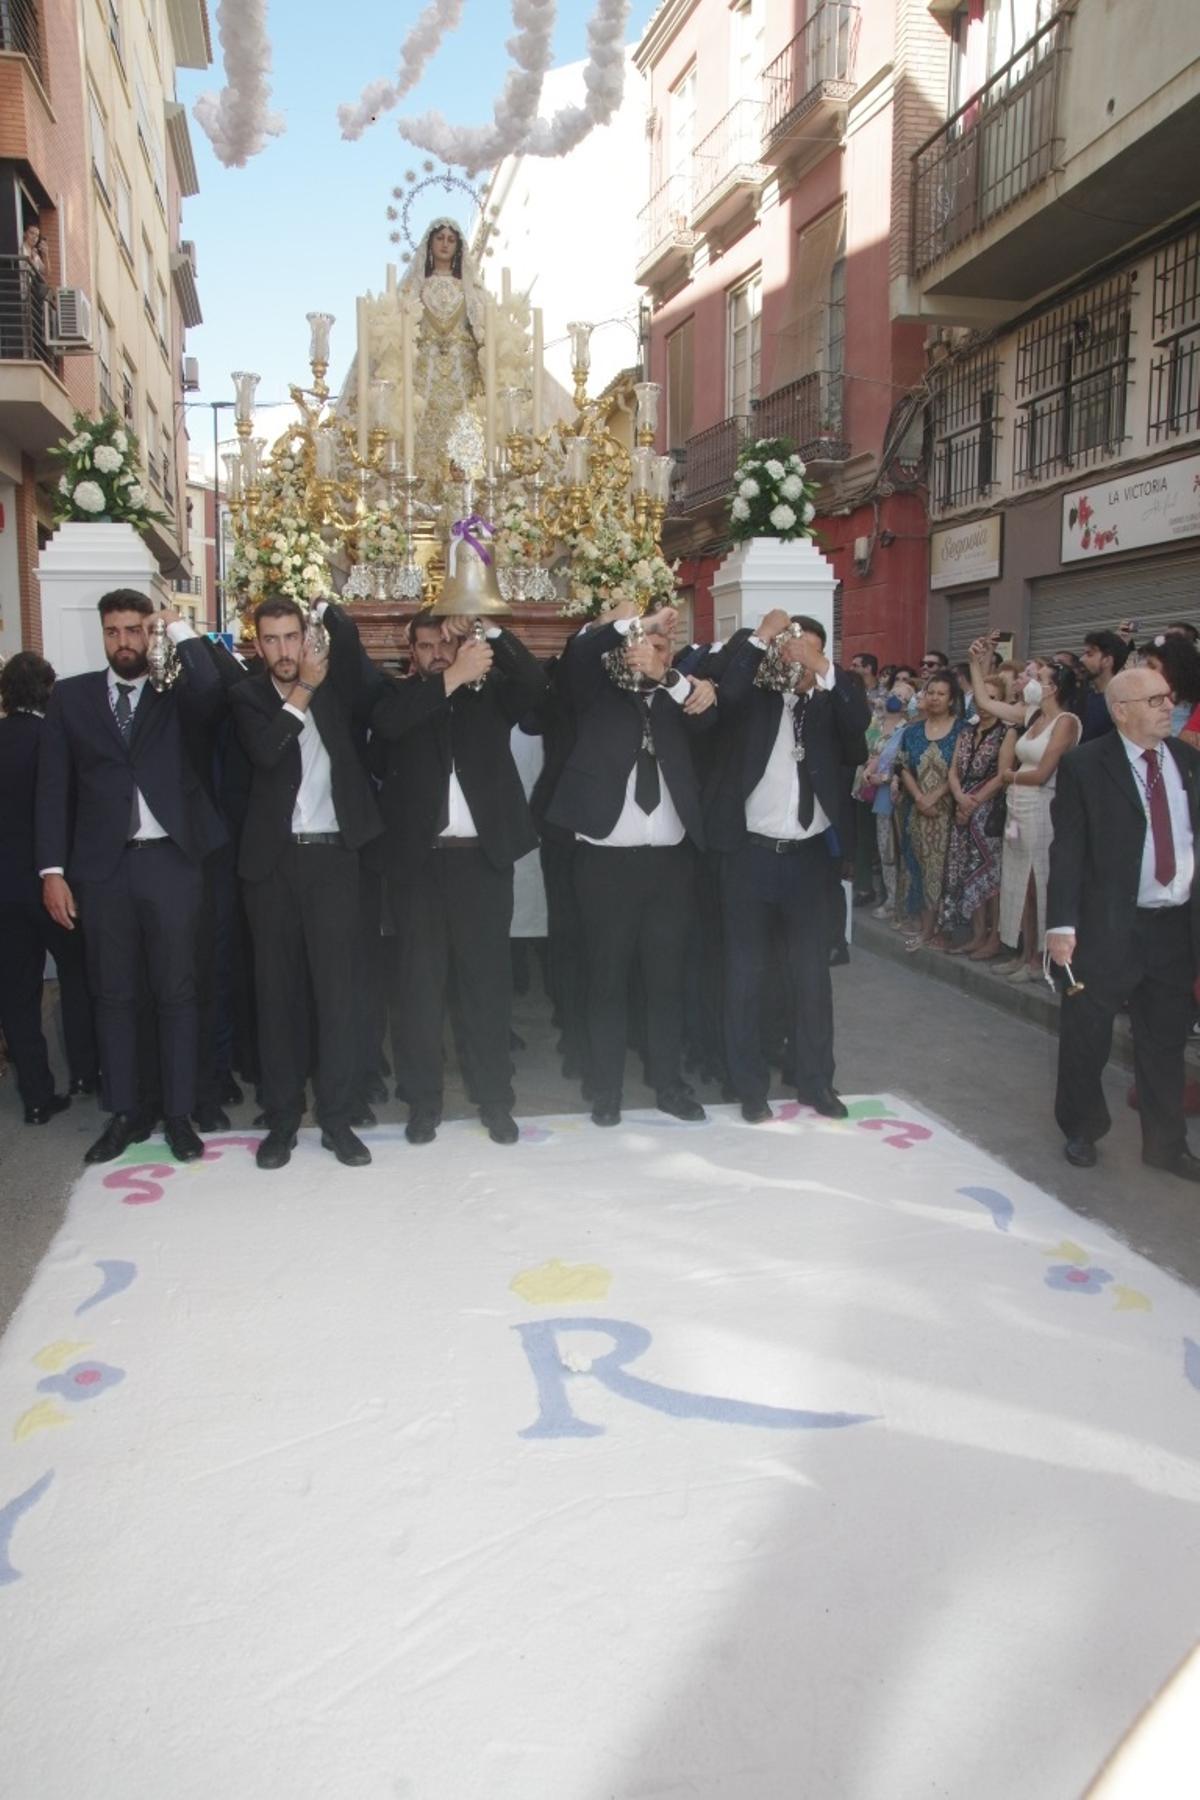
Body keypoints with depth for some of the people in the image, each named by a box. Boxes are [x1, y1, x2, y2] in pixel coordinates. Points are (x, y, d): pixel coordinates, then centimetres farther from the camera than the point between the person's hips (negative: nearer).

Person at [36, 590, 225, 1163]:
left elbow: (213, 691, -21)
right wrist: (53, 870, -1)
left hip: (170, 862, -1)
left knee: (176, 993, 6)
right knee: (113, 995, 9)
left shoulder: (175, 692, 5)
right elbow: (54, 788, 5)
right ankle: (124, 1114, 21)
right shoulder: (70, 696, 8)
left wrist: (180, 630, -9)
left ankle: (179, 1114, 16)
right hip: (102, 866, 2)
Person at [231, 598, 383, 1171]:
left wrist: (324, 603, -8)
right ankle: (282, 1118, 16)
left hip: (333, 856, 1)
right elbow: (264, 750, -13)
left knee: (337, 989, 1)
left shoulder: (335, 688, 10)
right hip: (272, 861, 0)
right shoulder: (248, 696, 5)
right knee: (278, 991, 6)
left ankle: (337, 1118, 11)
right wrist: (303, 689, -13)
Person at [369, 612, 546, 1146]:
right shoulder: (400, 697, 8)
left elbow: (535, 684, -7)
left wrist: (489, 631, -17)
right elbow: (387, 722, -14)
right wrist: (452, 678, -21)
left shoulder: (490, 693, 11)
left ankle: (494, 1097, 15)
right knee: (422, 983, 5)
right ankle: (423, 1100, 14)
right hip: (418, 859, 0)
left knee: (487, 979, 6)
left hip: (482, 856, 1)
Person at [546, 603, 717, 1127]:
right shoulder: (597, 693, 5)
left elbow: (708, 716, -6)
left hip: (670, 859, 2)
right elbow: (577, 654, -13)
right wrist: (633, 623, -16)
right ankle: (605, 1088, 16)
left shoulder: (677, 695, 12)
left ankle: (668, 1082, 21)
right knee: (607, 978, 5)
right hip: (605, 859, -2)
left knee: (667, 977, 10)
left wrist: (664, 675, -21)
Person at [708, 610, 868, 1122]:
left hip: (807, 855, 2)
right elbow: (724, 692, -22)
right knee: (746, 973, 6)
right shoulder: (753, 697, 0)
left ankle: (815, 1079, 23)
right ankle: (749, 1084, 18)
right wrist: (760, 637, -20)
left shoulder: (829, 703, 5)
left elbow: (861, 724, -16)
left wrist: (824, 670, -22)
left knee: (812, 973, 10)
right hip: (750, 853, -2)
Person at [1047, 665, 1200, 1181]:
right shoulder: (1085, 767, -8)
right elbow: (1067, 850, -10)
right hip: (1109, 927, -4)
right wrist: (1062, 924, -17)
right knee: (1086, 1036, 7)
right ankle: (1081, 1130, 29)